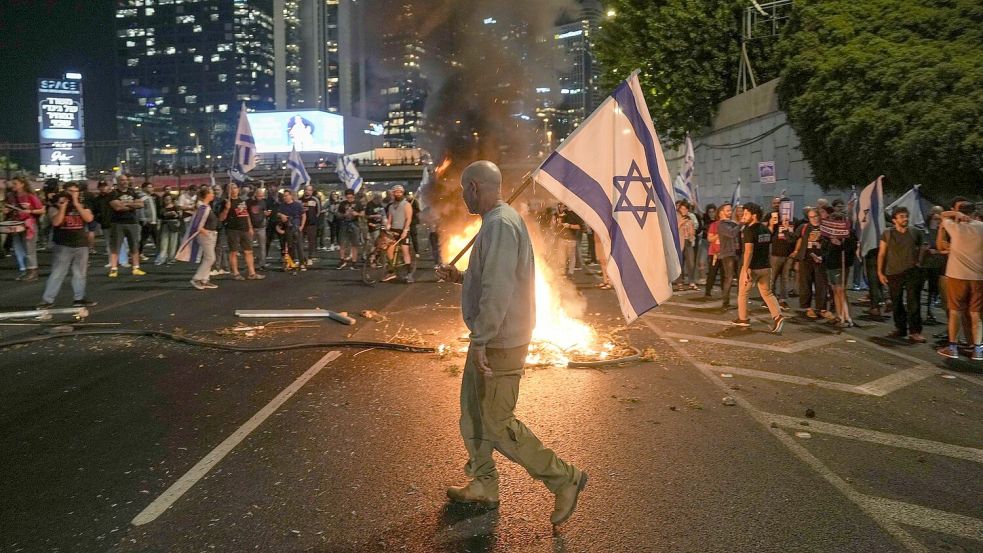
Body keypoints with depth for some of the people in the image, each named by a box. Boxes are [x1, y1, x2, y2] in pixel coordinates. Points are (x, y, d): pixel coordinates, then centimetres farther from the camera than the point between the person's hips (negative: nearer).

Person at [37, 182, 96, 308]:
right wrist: (63, 206, -19)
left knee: (80, 274, 9)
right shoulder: (56, 207, -1)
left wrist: (76, 204, -12)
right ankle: (47, 300, 0)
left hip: (81, 245, 3)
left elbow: (89, 218, -11)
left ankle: (78, 298, 17)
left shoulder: (83, 206, 8)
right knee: (57, 274, -4)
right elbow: (56, 222, -16)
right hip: (63, 246, -3)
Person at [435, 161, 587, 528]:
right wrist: (460, 276, 16)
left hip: (499, 345, -10)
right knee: (472, 413, 19)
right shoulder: (497, 221, 12)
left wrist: (480, 341, -26)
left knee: (496, 424, -1)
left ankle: (564, 479, 9)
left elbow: (498, 290, -29)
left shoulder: (500, 225, -22)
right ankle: (483, 485, 32)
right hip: (489, 341, 10)